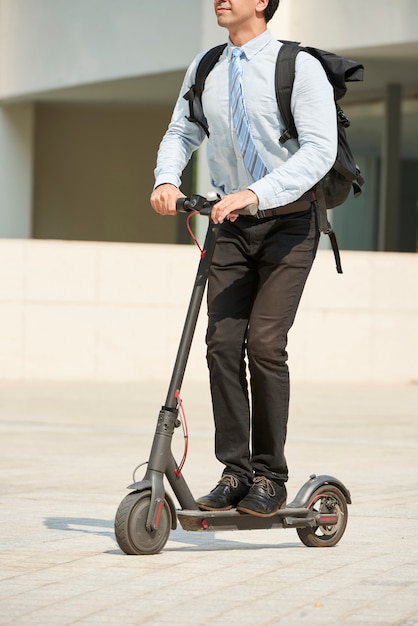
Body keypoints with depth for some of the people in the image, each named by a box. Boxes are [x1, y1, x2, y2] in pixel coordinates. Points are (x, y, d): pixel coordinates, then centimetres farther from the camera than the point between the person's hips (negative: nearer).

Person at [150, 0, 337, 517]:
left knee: (265, 342, -13)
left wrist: (255, 193, -30)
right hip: (232, 222, 5)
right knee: (223, 342, -5)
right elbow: (181, 133, 15)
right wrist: (166, 179, -7)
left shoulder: (299, 68, -12)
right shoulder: (204, 70, 6)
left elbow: (319, 150, -20)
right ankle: (235, 471, 2)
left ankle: (269, 477, -3)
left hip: (288, 222, -5)